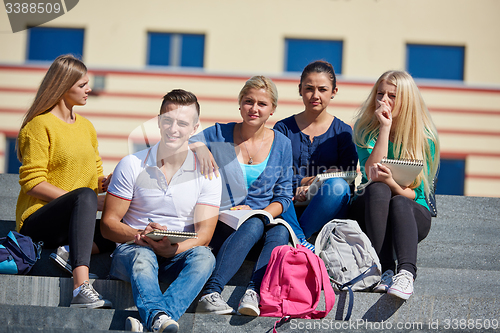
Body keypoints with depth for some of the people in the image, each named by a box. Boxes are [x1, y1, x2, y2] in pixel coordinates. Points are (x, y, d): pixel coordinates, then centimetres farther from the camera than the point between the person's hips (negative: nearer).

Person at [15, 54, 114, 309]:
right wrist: (90, 200, -19)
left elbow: (95, 176, 21)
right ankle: (81, 288, -51)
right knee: (84, 195, -39)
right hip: (36, 222, -7)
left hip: (72, 221, 7)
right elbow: (32, 183, -14)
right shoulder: (39, 125, -5)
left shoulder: (86, 127, 18)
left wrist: (105, 182, -6)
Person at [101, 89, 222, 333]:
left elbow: (203, 234, -4)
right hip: (132, 249, -1)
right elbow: (108, 224, 1)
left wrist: (171, 249, -25)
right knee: (142, 257, -36)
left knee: (204, 256, -33)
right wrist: (140, 236, -21)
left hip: (178, 255, 1)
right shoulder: (131, 165, 2)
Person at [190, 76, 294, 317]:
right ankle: (209, 295, -46)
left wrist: (261, 214, -9)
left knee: (280, 232, -33)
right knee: (253, 226, -36)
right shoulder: (219, 134, 6)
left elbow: (283, 197, 11)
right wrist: (198, 146, -21)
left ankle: (253, 293, -50)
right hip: (222, 223, -2)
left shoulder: (281, 145, 10)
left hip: (267, 219, 2)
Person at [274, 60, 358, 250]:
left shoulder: (342, 132, 10)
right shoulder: (283, 128, 11)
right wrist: (306, 181, -15)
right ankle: (300, 241, -36)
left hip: (324, 213, 0)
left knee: (338, 186, -32)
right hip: (291, 210, 0)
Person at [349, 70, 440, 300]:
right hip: (369, 210, 1)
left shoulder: (425, 138, -4)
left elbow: (414, 193, -8)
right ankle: (385, 270, -45)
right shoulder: (365, 129, -1)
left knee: (398, 202, -35)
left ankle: (406, 273, -56)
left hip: (413, 214, -1)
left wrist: (391, 182, -30)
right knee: (378, 190, -32)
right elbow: (371, 172, -17)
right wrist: (385, 127, -20)